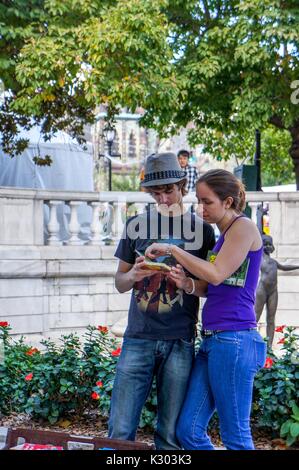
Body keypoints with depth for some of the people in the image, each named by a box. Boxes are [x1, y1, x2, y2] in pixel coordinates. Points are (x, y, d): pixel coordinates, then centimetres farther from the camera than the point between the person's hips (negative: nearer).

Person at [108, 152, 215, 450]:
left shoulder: (202, 229, 7)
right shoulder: (137, 225, 11)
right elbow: (119, 283, 14)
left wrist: (189, 283, -13)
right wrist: (133, 275, -9)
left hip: (180, 340, -1)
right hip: (138, 337, 1)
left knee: (171, 434, 3)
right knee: (119, 429, -3)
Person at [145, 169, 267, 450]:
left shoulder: (244, 227, -5)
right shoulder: (222, 236, 21)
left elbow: (216, 275, -15)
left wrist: (171, 249, -8)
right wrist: (186, 283, -3)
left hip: (233, 340, -9)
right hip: (212, 340, 9)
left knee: (235, 437, -2)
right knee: (188, 430, 7)